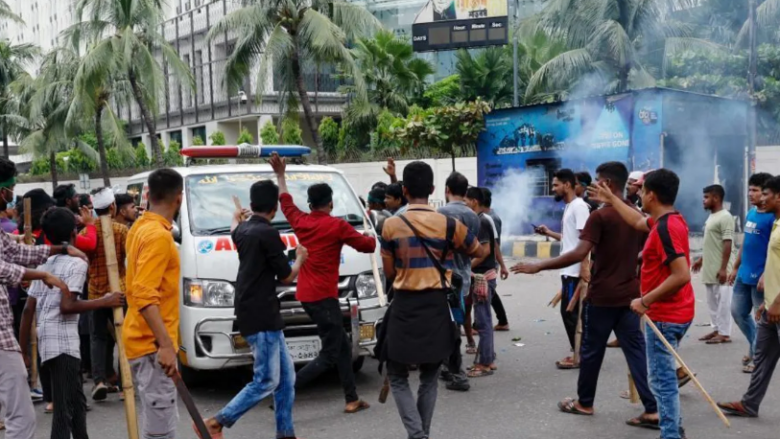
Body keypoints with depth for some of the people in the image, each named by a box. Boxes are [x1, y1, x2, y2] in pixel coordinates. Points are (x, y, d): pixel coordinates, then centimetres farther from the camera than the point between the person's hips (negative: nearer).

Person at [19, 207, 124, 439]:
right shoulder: (76, 262, -8)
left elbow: (28, 309, 12)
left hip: (47, 339, 9)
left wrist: (23, 348, 15)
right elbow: (67, 306, -20)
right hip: (63, 341, -9)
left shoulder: (45, 263, 15)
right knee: (65, 408, -8)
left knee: (75, 400, 21)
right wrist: (105, 301, -13)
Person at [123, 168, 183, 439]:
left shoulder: (141, 228, 12)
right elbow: (144, 295, -26)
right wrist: (166, 344, -29)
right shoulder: (158, 235, -18)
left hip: (143, 340, 10)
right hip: (153, 344, -10)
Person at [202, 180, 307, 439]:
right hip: (261, 316, -9)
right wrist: (300, 258, 11)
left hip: (261, 315, 9)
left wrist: (236, 218, 61)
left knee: (286, 375, 12)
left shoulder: (244, 230, 11)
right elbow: (286, 277, -9)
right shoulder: (268, 234, -16)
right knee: (266, 381, -6)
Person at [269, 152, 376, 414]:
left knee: (343, 347, 15)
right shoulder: (337, 226, -11)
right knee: (329, 355, -4)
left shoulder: (301, 221, 7)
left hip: (306, 294, 8)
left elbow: (285, 202, 26)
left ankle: (352, 400, 18)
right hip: (323, 296, -8)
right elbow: (367, 246, -2)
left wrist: (280, 174, 38)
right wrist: (370, 237, 21)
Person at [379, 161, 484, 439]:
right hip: (436, 307, 2)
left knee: (397, 377, 10)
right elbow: (481, 253, 14)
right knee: (429, 379, 16)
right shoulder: (449, 225, -3)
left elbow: (389, 272, 2)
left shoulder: (391, 225, -7)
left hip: (405, 307, -2)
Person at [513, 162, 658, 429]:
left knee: (592, 351, 9)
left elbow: (579, 254, -24)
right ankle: (652, 410, 1)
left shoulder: (600, 216, -16)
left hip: (602, 296, -6)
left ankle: (584, 403, 24)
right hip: (629, 295, 6)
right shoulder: (637, 215, 8)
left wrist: (538, 266, -21)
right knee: (636, 350, 5)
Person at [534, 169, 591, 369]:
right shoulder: (569, 207, 16)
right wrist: (549, 233, 16)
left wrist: (584, 267, -26)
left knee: (569, 311, -6)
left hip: (575, 270, -10)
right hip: (568, 269, 10)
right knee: (570, 311, 13)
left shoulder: (579, 206, -14)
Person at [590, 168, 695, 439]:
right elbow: (638, 222, 28)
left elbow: (682, 275, -30)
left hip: (664, 316, -10)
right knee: (665, 376, 21)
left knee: (662, 380, -4)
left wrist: (646, 300, -23)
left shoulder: (665, 228, -23)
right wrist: (611, 200, 35)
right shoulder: (670, 221, 7)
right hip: (671, 313, 10)